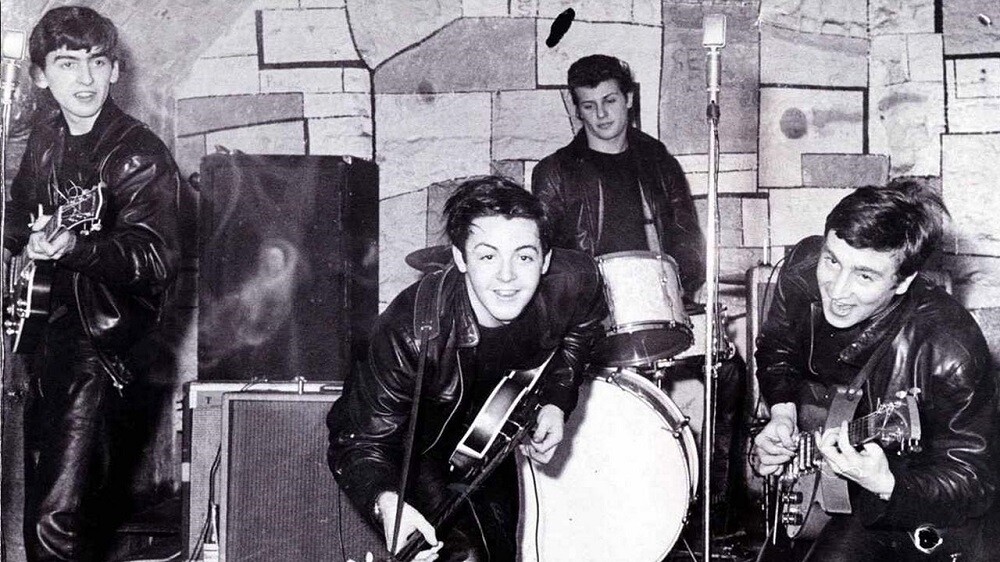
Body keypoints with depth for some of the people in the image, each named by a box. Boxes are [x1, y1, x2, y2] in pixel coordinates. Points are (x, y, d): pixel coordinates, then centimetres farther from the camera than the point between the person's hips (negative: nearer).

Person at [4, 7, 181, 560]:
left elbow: (156, 258, -26)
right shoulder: (44, 140, 8)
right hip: (45, 324, 8)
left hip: (99, 342, -8)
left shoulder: (140, 156, -14)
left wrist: (75, 247, -39)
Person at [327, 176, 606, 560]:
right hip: (419, 439, -5)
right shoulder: (408, 331, -40)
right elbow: (362, 441, -32)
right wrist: (386, 503, -50)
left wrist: (557, 401, -11)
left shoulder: (574, 280, -28)